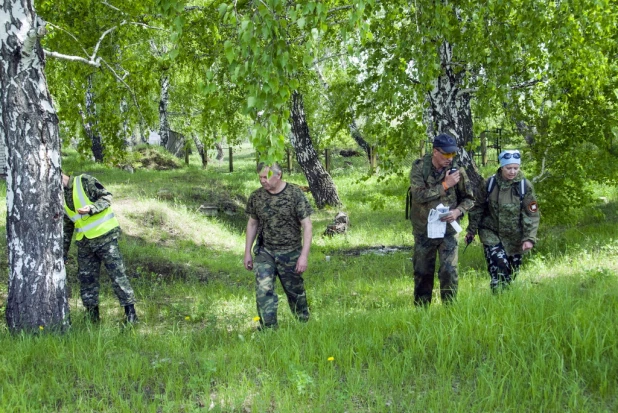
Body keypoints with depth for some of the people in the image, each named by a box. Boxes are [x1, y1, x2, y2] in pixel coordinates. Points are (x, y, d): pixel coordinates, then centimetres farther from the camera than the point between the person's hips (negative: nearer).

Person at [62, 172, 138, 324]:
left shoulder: (84, 181, -6)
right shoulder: (61, 198, 12)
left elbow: (106, 197, -9)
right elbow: (66, 227, 19)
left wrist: (92, 208, -25)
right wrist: (63, 253, 18)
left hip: (104, 236, -7)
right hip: (84, 243, 7)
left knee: (117, 273, -6)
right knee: (86, 278, 8)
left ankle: (130, 310, -3)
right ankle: (92, 315, 18)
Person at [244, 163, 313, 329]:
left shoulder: (295, 195, -12)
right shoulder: (256, 197, -1)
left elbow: (306, 226, -11)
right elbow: (252, 224, 12)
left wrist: (304, 255, -16)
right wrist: (247, 253, 11)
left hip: (290, 253, -2)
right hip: (265, 253, 2)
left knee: (296, 292, 10)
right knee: (264, 290, -15)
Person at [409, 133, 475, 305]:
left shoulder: (457, 171, -4)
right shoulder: (419, 168, -9)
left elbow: (469, 198, 5)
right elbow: (419, 195, -21)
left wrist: (458, 211, -15)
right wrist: (445, 185, -20)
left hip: (448, 228, 0)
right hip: (423, 230, 0)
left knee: (449, 270, -9)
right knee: (422, 272, 11)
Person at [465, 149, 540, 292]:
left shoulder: (525, 186, -8)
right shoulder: (490, 183, -6)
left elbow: (532, 215, -8)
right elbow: (478, 208, 5)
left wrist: (529, 238, -16)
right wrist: (471, 230, 10)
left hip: (514, 237, 1)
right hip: (491, 233, -1)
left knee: (511, 274, 10)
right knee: (499, 268, -16)